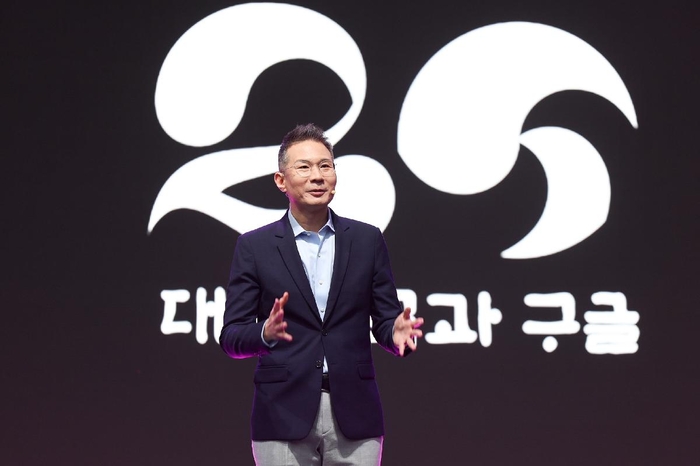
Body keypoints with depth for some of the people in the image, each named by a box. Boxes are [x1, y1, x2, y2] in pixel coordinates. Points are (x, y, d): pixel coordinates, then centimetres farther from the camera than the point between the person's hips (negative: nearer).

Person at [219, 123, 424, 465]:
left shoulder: (367, 240, 9)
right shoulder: (254, 247, 4)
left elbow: (384, 321, 9)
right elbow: (231, 338, 1)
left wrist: (397, 333, -14)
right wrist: (266, 333, -21)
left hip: (354, 414, 2)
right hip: (284, 414, -1)